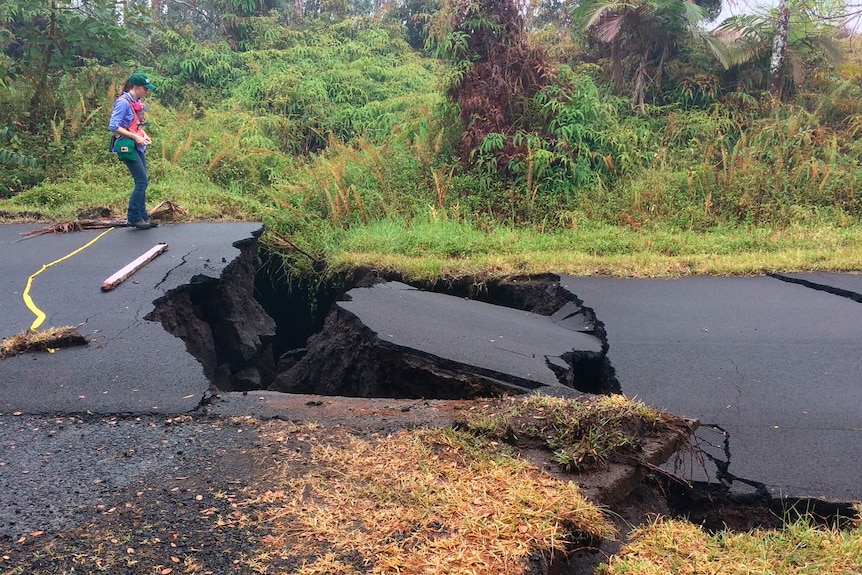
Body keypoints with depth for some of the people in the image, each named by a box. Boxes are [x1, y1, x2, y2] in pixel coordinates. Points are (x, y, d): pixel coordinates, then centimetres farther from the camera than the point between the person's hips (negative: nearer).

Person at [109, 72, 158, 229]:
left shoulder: (137, 102, 10)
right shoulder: (123, 102, -15)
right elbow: (113, 127, -19)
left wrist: (144, 134, 3)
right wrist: (135, 137, -19)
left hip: (138, 146, 9)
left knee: (142, 182, 9)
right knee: (142, 181, -10)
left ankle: (142, 216, 16)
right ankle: (133, 218, -2)